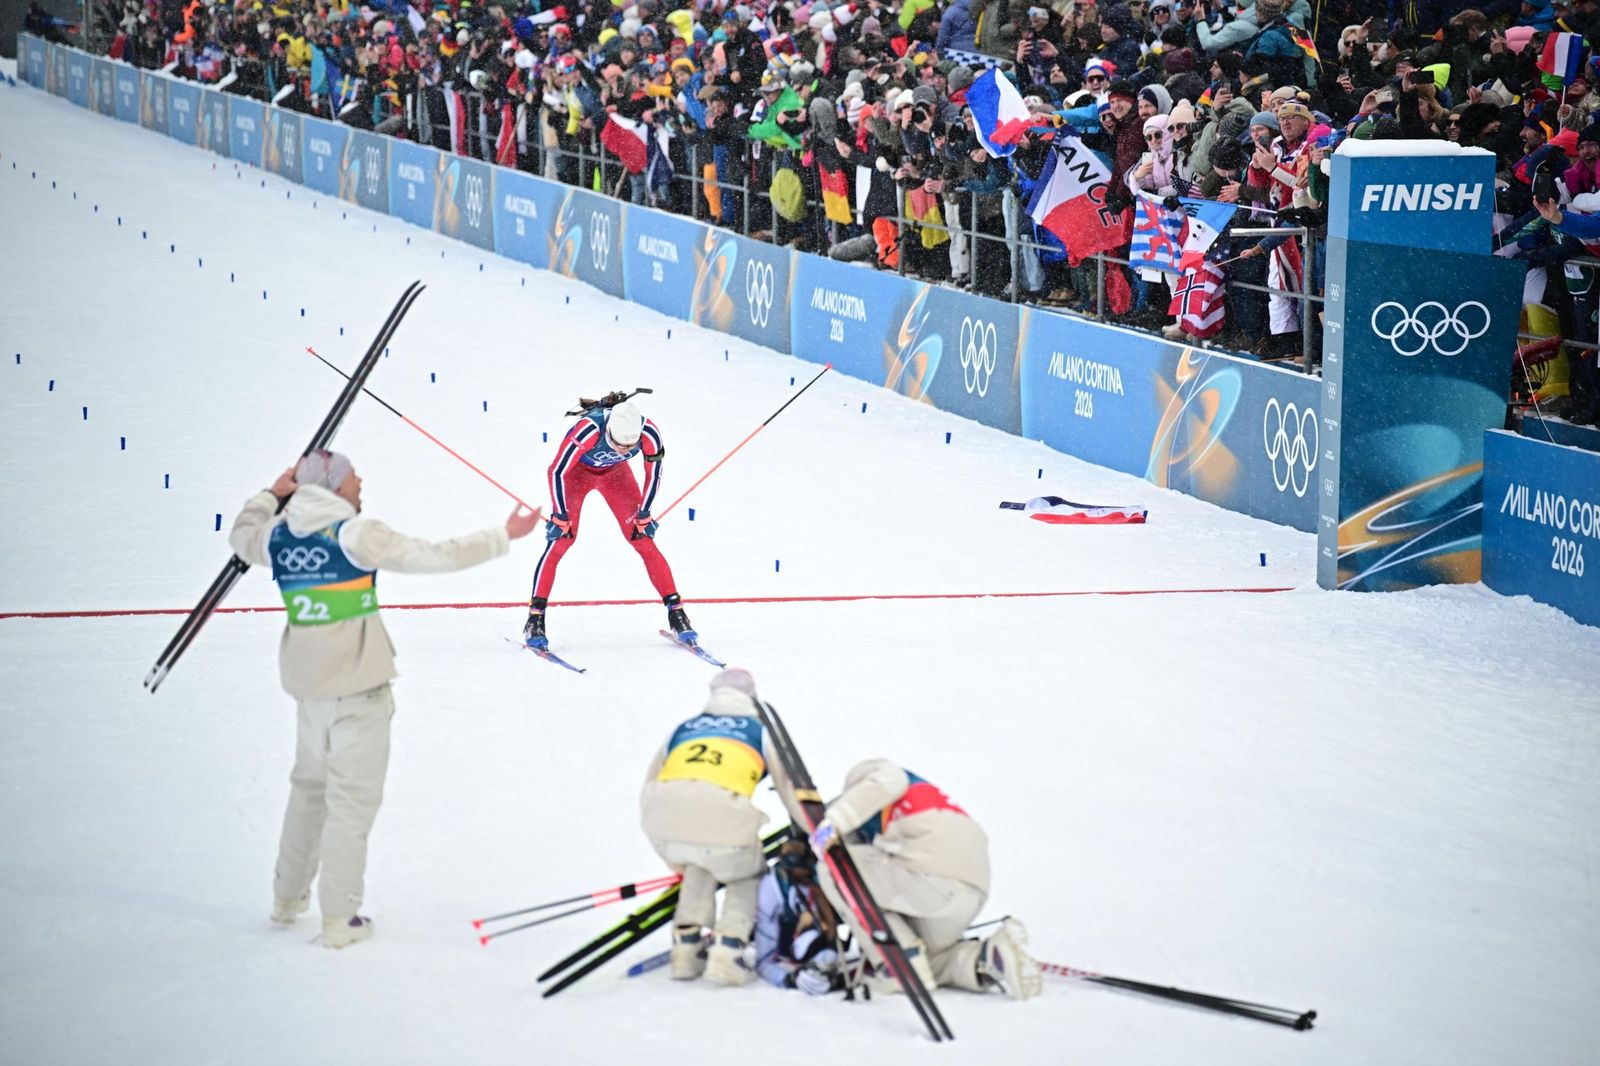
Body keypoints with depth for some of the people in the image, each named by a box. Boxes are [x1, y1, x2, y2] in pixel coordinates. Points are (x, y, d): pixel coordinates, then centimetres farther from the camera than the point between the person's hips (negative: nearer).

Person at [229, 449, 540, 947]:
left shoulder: (278, 534, 2)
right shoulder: (356, 534, -16)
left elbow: (243, 537, 26)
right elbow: (434, 556, -18)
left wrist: (271, 495, 33)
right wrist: (503, 537, -11)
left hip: (308, 683, 7)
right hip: (358, 683, -7)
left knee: (309, 786, 23)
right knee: (352, 798, 0)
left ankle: (287, 897, 34)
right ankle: (339, 919, 2)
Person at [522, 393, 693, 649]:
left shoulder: (649, 434, -33)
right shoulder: (588, 431, -42)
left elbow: (653, 476, -13)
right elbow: (557, 472, -27)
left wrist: (643, 516, -6)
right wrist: (561, 517, -19)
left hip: (615, 472, 3)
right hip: (576, 469, -3)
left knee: (643, 539, -4)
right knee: (561, 538, -16)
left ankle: (676, 612, 2)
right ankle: (535, 620, -11)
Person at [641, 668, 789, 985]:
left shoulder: (681, 730, 34)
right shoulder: (760, 730, 27)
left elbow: (649, 790, 35)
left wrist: (676, 862, 43)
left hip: (661, 823, 3)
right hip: (721, 816, -3)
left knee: (699, 864, 35)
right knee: (749, 875, 26)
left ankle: (686, 946, 26)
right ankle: (727, 951, 7)